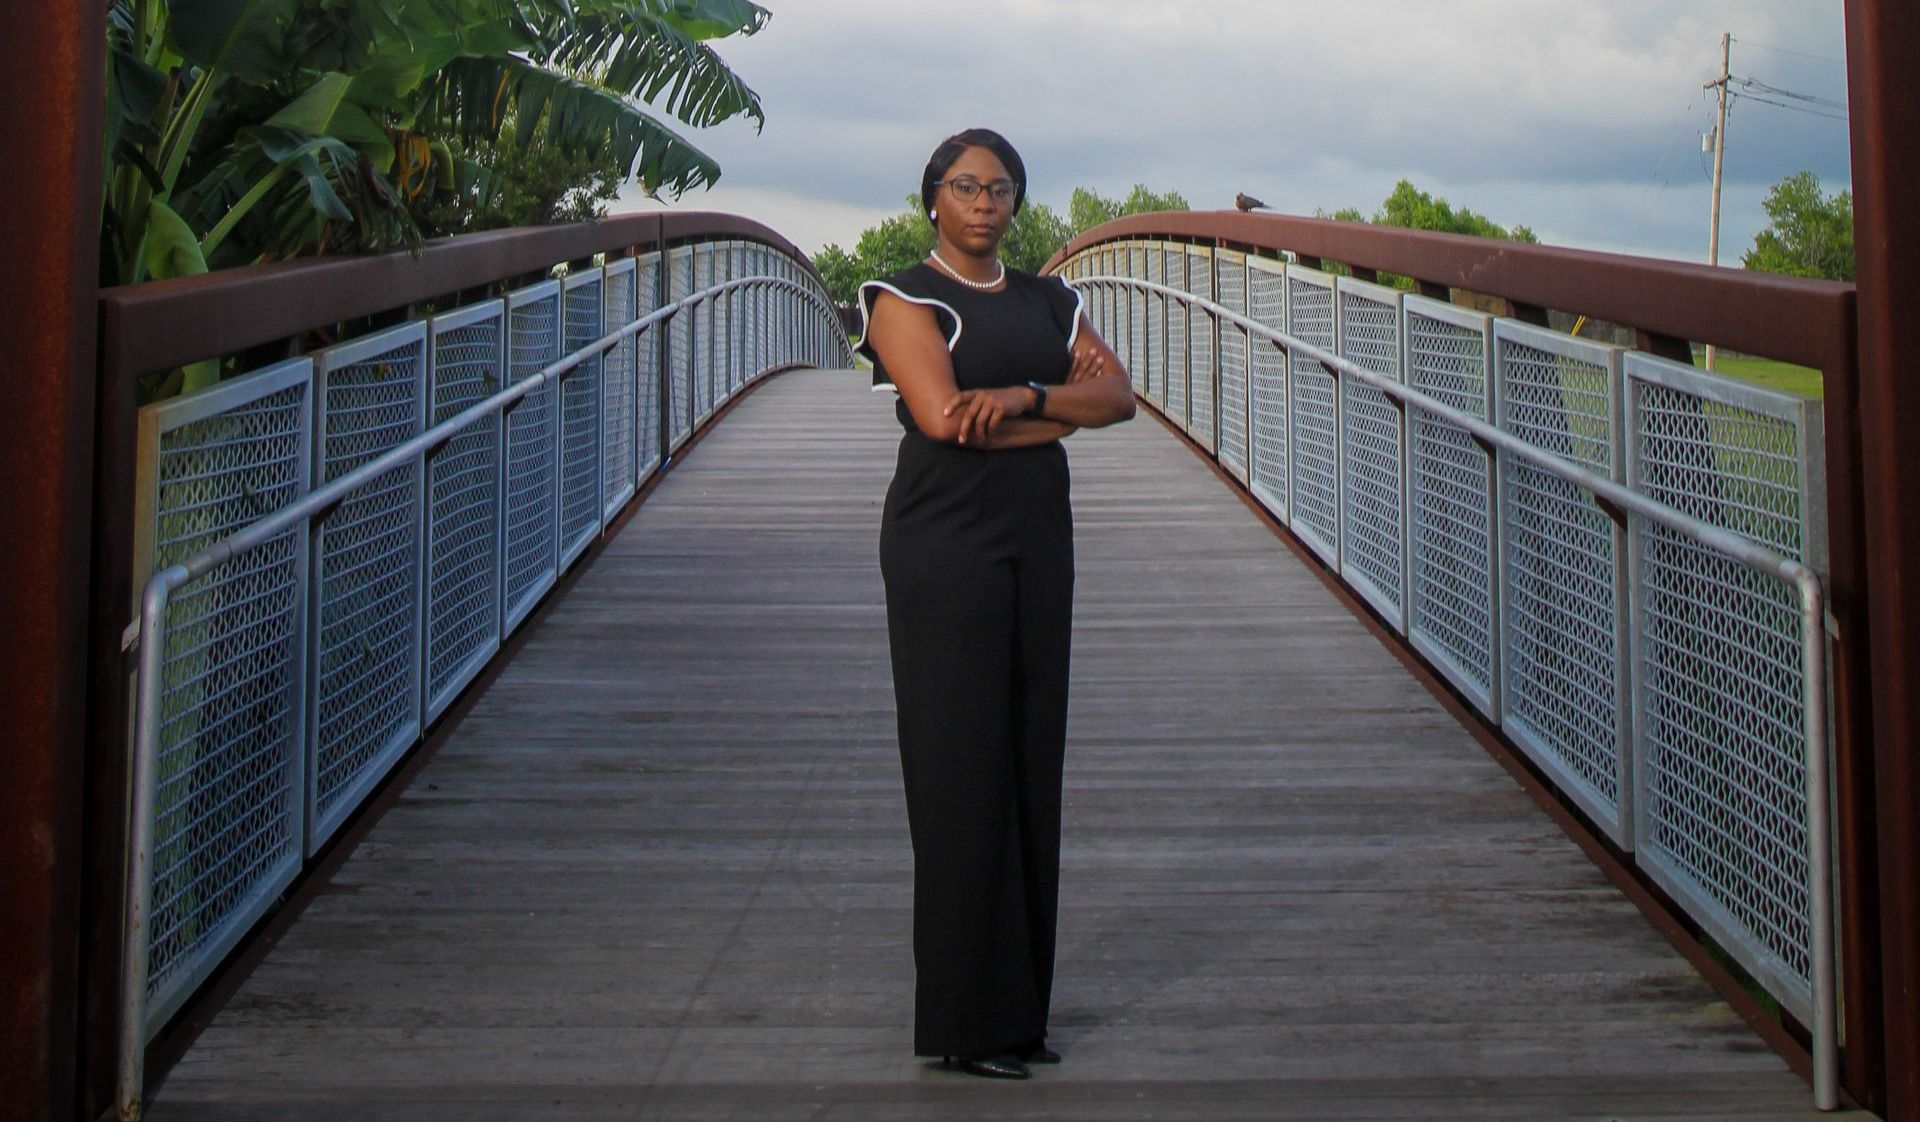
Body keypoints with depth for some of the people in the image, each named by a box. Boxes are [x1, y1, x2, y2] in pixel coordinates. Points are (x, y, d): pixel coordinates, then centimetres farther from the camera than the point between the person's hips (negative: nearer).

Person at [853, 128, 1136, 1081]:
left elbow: (1120, 395, 4)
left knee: (1031, 763, 6)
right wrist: (1062, 414, -5)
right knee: (960, 769, -6)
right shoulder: (906, 299, 0)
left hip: (1037, 540, 6)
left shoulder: (1049, 301, 17)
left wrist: (1025, 397, -14)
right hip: (945, 545, -6)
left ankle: (1018, 1007, 14)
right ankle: (964, 1021, 1)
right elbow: (942, 417, -16)